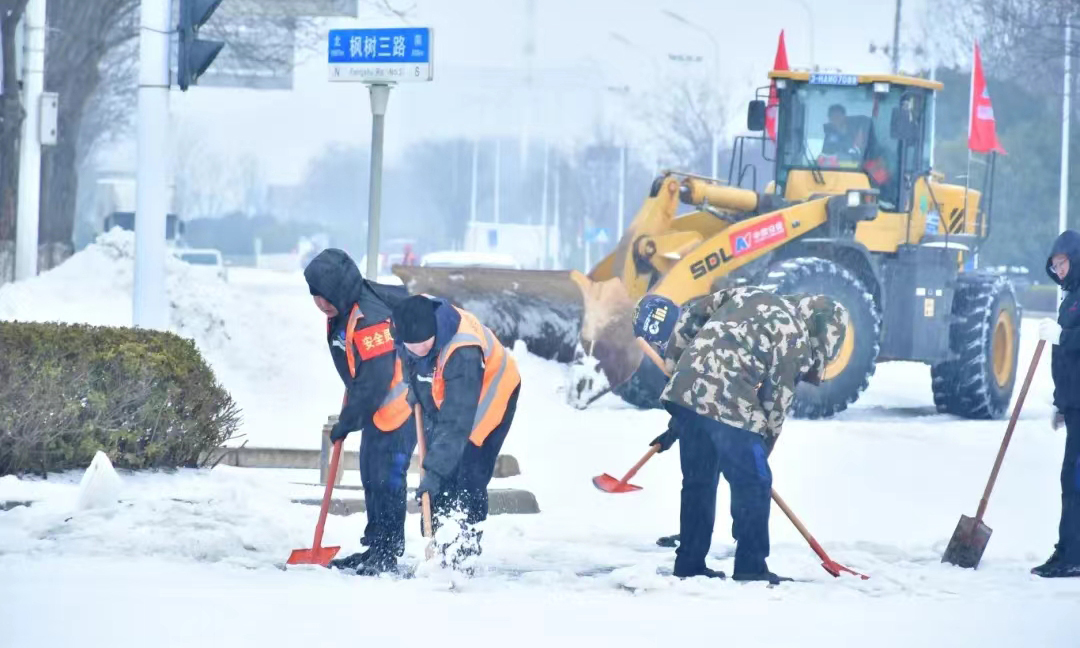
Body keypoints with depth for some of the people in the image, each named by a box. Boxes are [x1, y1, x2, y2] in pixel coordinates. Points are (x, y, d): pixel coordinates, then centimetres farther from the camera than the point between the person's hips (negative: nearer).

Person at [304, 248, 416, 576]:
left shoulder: (370, 319, -29)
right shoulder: (341, 313, 1)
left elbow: (375, 382, -27)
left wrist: (348, 421, -17)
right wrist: (350, 411, 22)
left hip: (398, 405, -10)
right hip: (377, 407, 10)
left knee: (386, 477, -10)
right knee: (371, 476, 13)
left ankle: (386, 555, -5)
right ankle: (375, 549, 21)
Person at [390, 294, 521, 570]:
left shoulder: (464, 352, -43)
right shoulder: (408, 323, -24)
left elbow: (457, 422, -42)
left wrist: (434, 470, -44)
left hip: (489, 394, -7)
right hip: (440, 396, 7)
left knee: (468, 480, -14)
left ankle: (463, 557, -7)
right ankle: (439, 552, 12)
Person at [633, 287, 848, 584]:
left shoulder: (749, 295, 22)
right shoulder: (796, 337, 2)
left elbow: (692, 314, 21)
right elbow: (777, 401, 2)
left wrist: (674, 364, 25)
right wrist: (762, 448, 11)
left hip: (686, 389, 7)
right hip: (727, 403, -7)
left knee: (699, 481, 17)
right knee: (753, 484, 2)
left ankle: (689, 563, 20)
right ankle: (750, 567, 2)